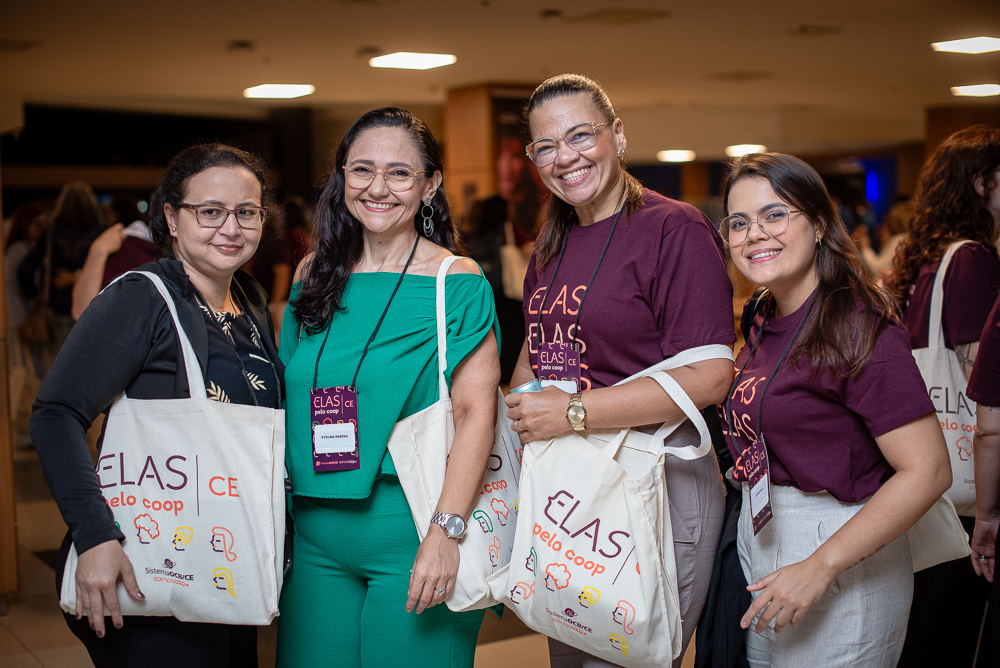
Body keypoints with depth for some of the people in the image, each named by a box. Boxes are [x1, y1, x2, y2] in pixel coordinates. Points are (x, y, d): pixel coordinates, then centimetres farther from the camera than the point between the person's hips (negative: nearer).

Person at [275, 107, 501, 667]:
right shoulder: (314, 276, 8)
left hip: (410, 530, -4)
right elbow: (288, 400, 15)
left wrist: (446, 533, -21)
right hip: (313, 531, 5)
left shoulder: (458, 284, -7)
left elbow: (477, 412, -13)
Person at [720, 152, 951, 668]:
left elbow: (927, 472, -24)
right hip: (760, 537, 8)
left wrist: (819, 567, -24)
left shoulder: (857, 328, -20)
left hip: (838, 551, -8)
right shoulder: (766, 320, 6)